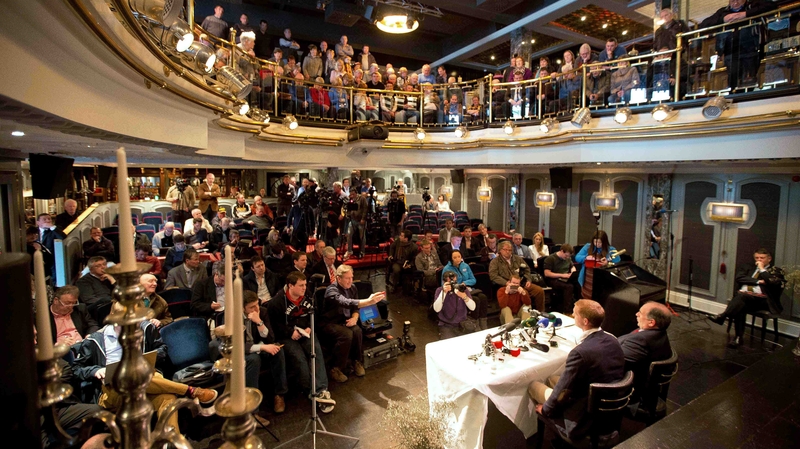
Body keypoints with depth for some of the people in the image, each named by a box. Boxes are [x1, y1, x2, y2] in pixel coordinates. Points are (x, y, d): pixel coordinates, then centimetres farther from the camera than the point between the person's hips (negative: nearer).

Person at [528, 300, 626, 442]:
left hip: (585, 416, -8)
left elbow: (562, 390, -22)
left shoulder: (581, 352, -33)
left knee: (533, 385, 10)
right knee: (551, 379, 22)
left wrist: (545, 409, -2)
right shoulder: (613, 340, -7)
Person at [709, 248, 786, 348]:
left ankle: (722, 316, -47)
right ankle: (738, 337, -31)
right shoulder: (748, 268, 27)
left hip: (760, 299, -3)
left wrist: (762, 269, 2)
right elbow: (739, 278, 7)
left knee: (742, 296, -36)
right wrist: (758, 281, -3)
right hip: (742, 297, 3)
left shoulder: (776, 271, 18)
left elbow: (773, 282, -4)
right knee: (740, 306, -31)